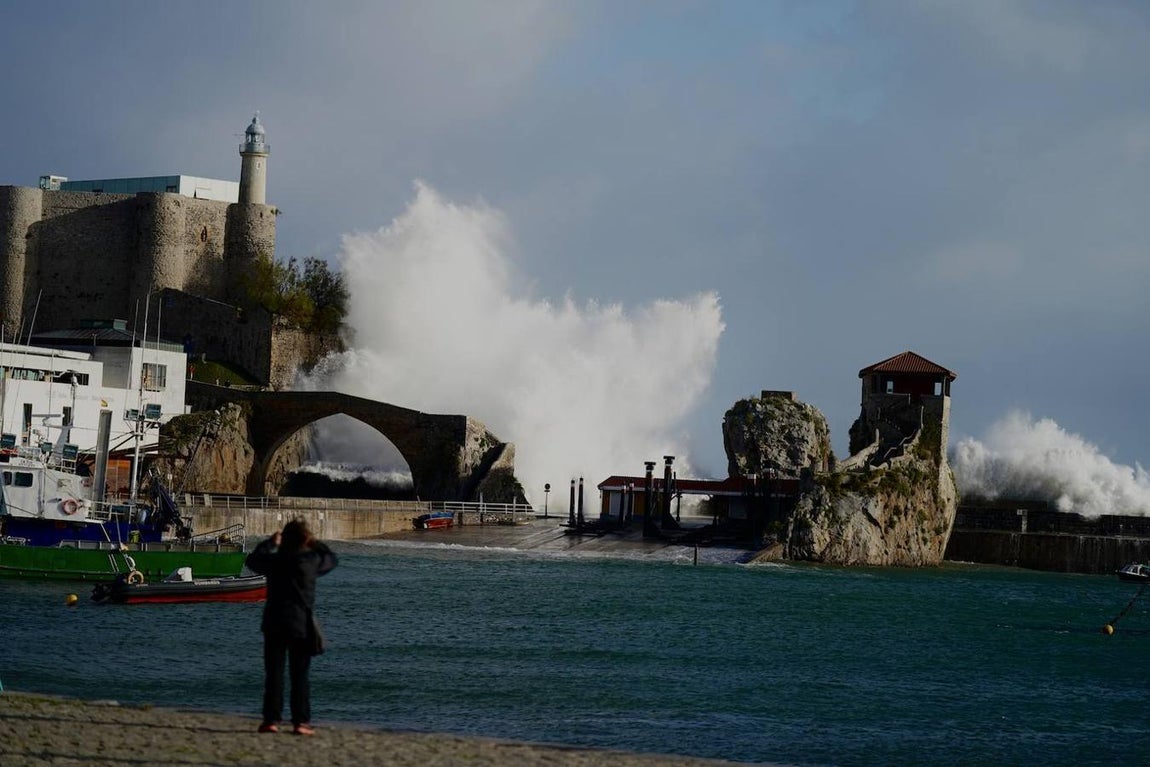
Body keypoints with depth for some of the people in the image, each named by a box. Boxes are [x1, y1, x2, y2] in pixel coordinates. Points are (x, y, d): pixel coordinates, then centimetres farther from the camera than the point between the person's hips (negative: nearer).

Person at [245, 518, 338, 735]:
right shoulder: (312, 561, -5)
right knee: (300, 675, 3)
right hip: (301, 625, -1)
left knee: (274, 674, 5)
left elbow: (252, 559, 18)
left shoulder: (274, 560, -2)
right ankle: (301, 721, -2)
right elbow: (332, 560, 15)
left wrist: (270, 543, 30)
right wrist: (316, 544, 27)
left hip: (274, 624, 1)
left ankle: (272, 719, 2)